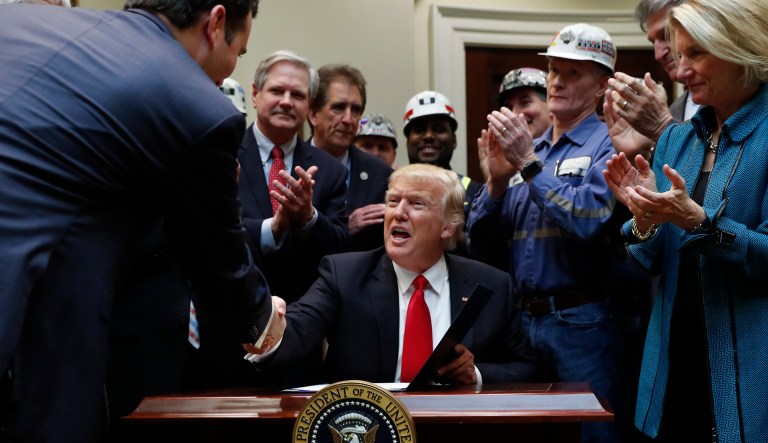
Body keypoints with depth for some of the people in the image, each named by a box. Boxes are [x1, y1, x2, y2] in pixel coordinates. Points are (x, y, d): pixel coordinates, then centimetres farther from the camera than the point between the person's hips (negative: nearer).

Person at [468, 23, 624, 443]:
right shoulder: (526, 147, 12)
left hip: (580, 325, -6)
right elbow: (481, 247, 8)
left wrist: (529, 164, -17)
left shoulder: (607, 145, -4)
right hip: (520, 320, 6)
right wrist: (497, 180, -7)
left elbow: (591, 222, -21)